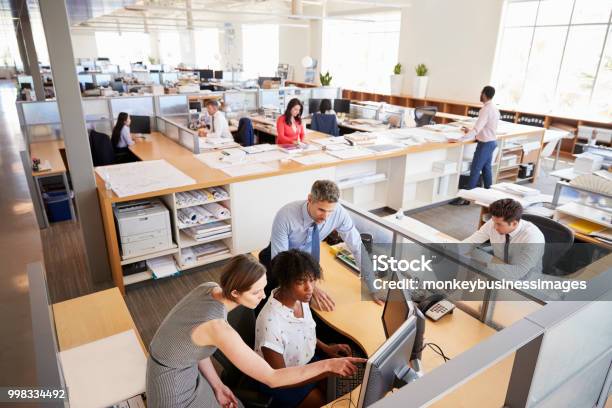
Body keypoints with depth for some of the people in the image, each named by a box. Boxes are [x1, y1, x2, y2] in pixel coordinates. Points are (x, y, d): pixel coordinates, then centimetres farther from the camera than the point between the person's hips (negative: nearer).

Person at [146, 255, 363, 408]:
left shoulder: (209, 288, -13)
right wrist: (328, 364, -33)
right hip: (174, 381, -7)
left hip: (183, 366, 7)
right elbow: (271, 379, -34)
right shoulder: (219, 328, -39)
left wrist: (217, 386, -1)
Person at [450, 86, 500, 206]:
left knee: (475, 170, -5)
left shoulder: (486, 109, -22)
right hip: (491, 141, 9)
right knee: (486, 168, 16)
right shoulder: (494, 108, 8)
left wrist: (460, 139, -30)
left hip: (485, 143, -9)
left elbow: (477, 129, -28)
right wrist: (471, 131, 18)